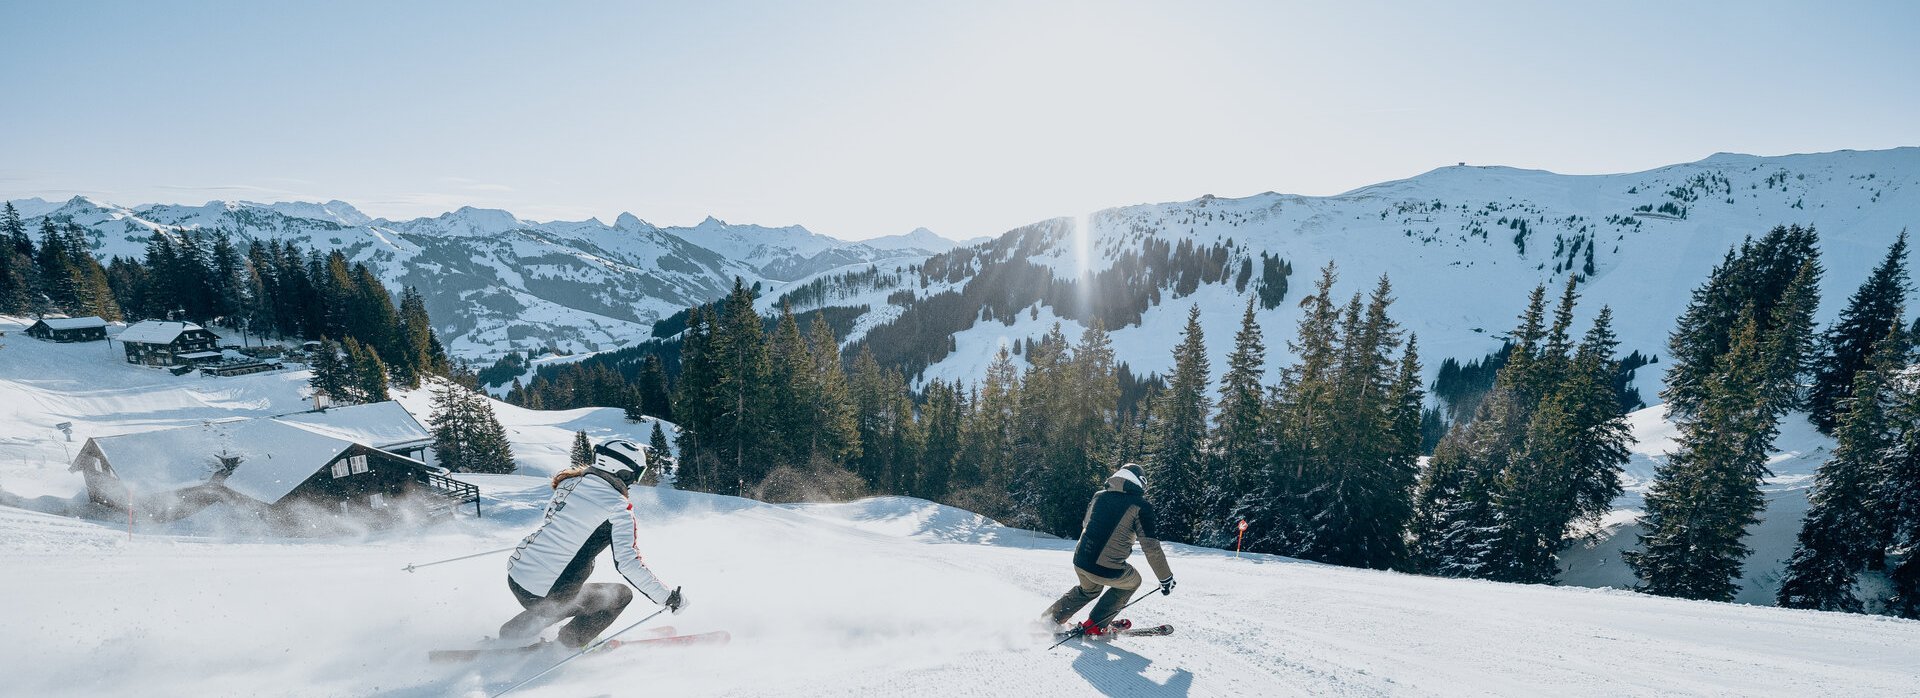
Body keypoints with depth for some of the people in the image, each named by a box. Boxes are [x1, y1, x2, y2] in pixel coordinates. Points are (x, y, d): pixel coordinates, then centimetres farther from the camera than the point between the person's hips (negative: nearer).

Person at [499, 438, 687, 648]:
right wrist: (668, 597, -14)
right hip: (549, 595, -7)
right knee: (621, 594, 14)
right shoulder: (619, 507, -16)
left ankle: (513, 633, 34)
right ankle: (572, 642, 15)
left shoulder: (570, 481, 3)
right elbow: (628, 562, -21)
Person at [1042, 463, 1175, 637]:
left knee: (1088, 589, 36)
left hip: (1080, 562, 6)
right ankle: (1094, 626, 25)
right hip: (1107, 570, -6)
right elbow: (1151, 546, -9)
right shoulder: (1141, 506, -7)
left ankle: (1048, 620, 33)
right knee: (1132, 581, 27)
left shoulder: (1099, 496, 11)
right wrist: (1166, 578, 0)